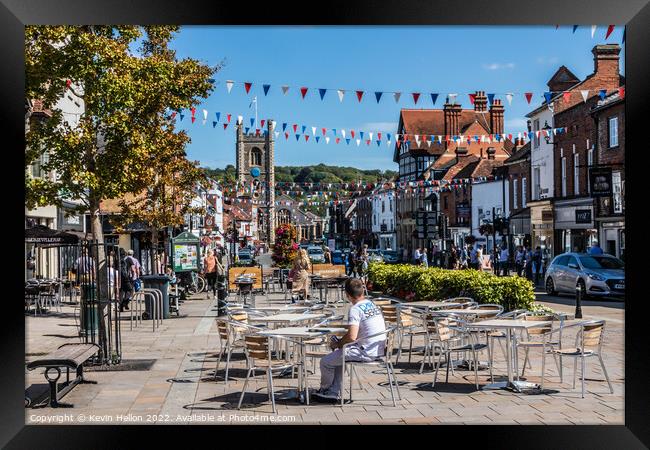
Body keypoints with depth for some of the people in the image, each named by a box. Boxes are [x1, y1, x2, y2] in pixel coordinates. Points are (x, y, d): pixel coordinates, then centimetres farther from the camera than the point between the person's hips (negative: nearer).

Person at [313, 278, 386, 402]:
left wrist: (337, 344, -6)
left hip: (366, 352, -10)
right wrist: (340, 341, 16)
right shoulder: (372, 304, 11)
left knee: (325, 362, 0)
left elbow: (352, 337, -25)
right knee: (337, 357, 26)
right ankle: (334, 393, 23)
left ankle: (324, 390, 24)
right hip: (379, 350, 10)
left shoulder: (355, 309, -17)